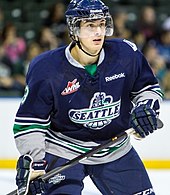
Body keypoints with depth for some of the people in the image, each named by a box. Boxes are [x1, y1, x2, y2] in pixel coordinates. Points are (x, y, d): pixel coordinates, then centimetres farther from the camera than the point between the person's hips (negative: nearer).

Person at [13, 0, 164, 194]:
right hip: (63, 151, -4)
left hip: (116, 149, 4)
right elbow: (28, 122, -12)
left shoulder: (126, 54, -10)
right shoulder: (47, 68, -17)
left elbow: (148, 87, 8)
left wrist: (146, 107, -13)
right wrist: (31, 163, -20)